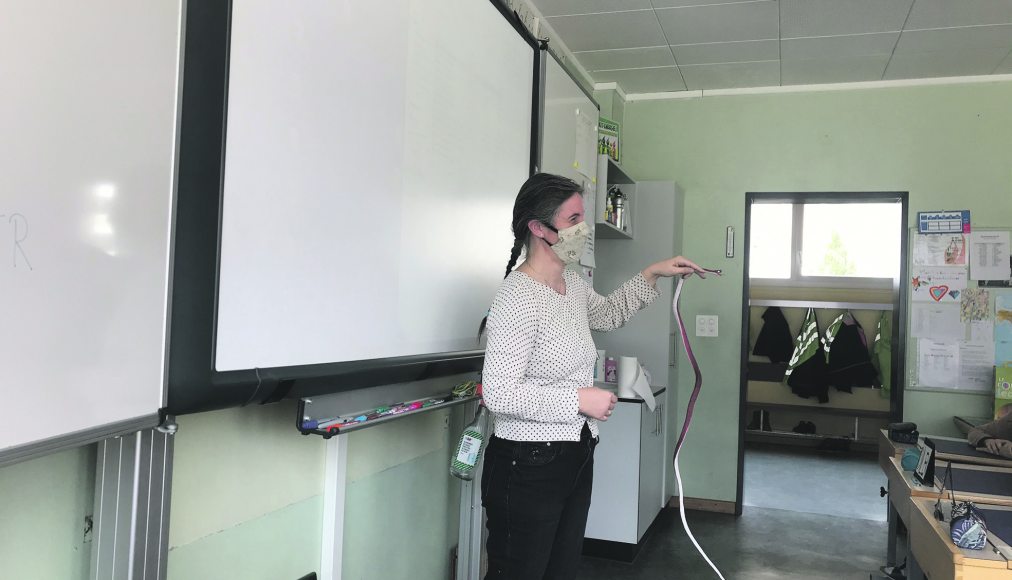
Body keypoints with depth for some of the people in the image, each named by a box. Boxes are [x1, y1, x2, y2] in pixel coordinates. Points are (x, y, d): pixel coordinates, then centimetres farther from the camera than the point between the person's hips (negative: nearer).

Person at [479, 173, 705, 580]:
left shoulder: (572, 284, 8)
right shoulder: (518, 296, -20)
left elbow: (609, 313, 31)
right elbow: (498, 393, -24)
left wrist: (651, 276, 19)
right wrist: (579, 400, -18)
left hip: (575, 460, 9)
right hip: (528, 467, -9)